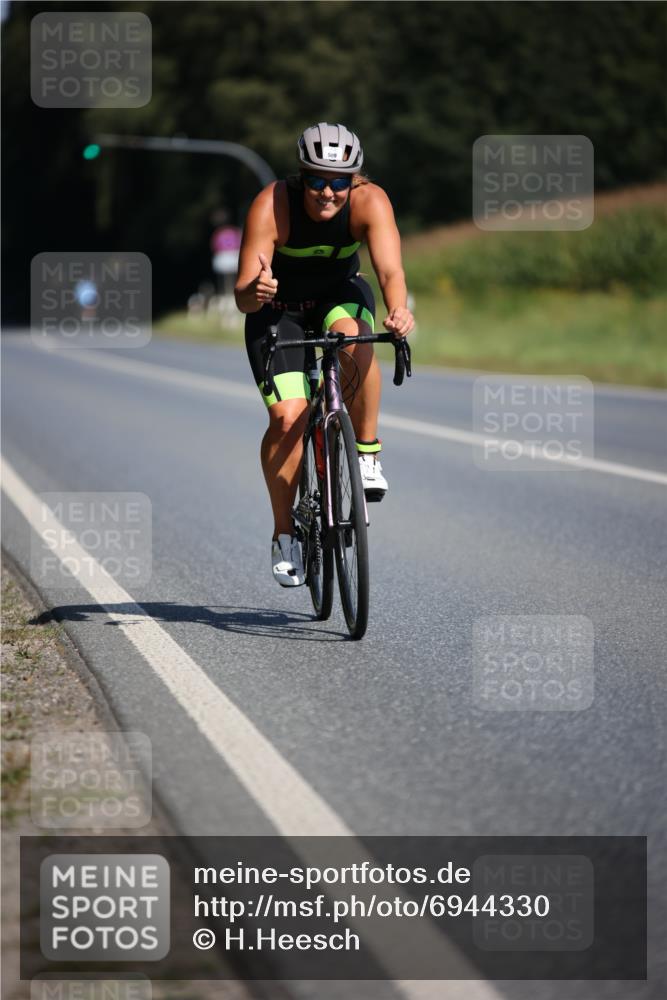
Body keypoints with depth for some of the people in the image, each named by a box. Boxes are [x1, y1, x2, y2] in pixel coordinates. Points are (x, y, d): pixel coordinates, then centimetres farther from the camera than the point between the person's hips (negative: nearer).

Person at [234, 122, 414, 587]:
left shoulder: (370, 201, -27)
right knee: (288, 418, -17)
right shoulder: (272, 205, -30)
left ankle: (367, 452, -16)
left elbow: (391, 269, -39)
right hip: (278, 306, -1)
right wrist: (255, 290, -58)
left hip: (340, 294, 1)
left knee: (354, 339, -35)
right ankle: (284, 534, 2)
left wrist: (399, 310, -60)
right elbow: (243, 297, -34)